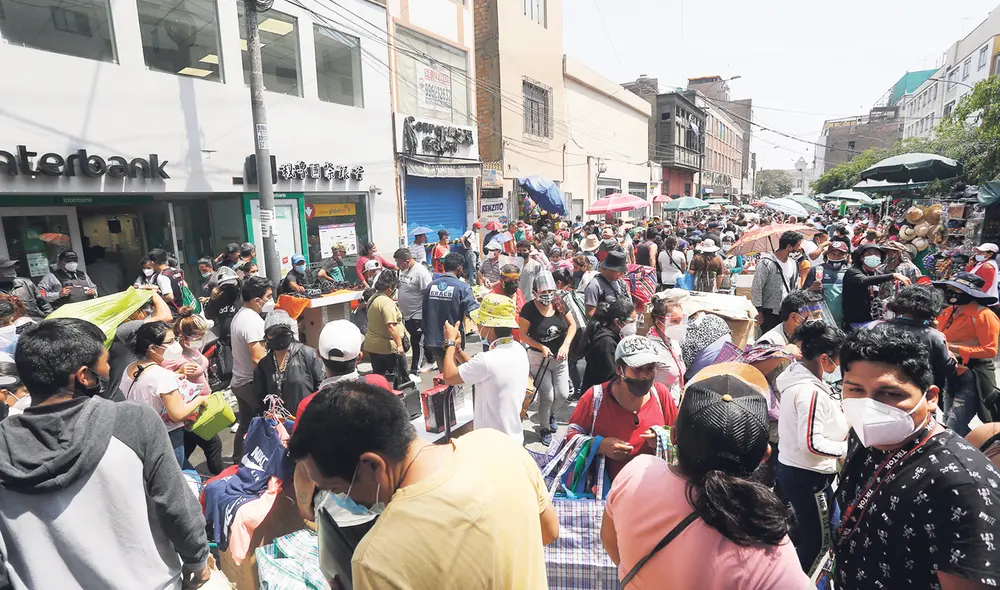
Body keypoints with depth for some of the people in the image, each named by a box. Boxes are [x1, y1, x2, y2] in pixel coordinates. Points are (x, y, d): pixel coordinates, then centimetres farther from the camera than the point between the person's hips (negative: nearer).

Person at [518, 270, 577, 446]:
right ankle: (544, 429, 23)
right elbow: (523, 335, -11)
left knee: (563, 394, 4)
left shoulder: (559, 304, -6)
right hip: (539, 358, -4)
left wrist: (565, 345, -13)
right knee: (547, 396, -3)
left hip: (560, 357, 4)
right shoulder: (529, 309, -17)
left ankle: (551, 414, 39)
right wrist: (541, 347, -23)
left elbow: (572, 325, 1)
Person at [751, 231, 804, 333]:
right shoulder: (766, 263, -14)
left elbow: (795, 286, 19)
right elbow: (756, 289, -13)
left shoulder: (793, 263, 9)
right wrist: (760, 313, -11)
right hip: (770, 313, -6)